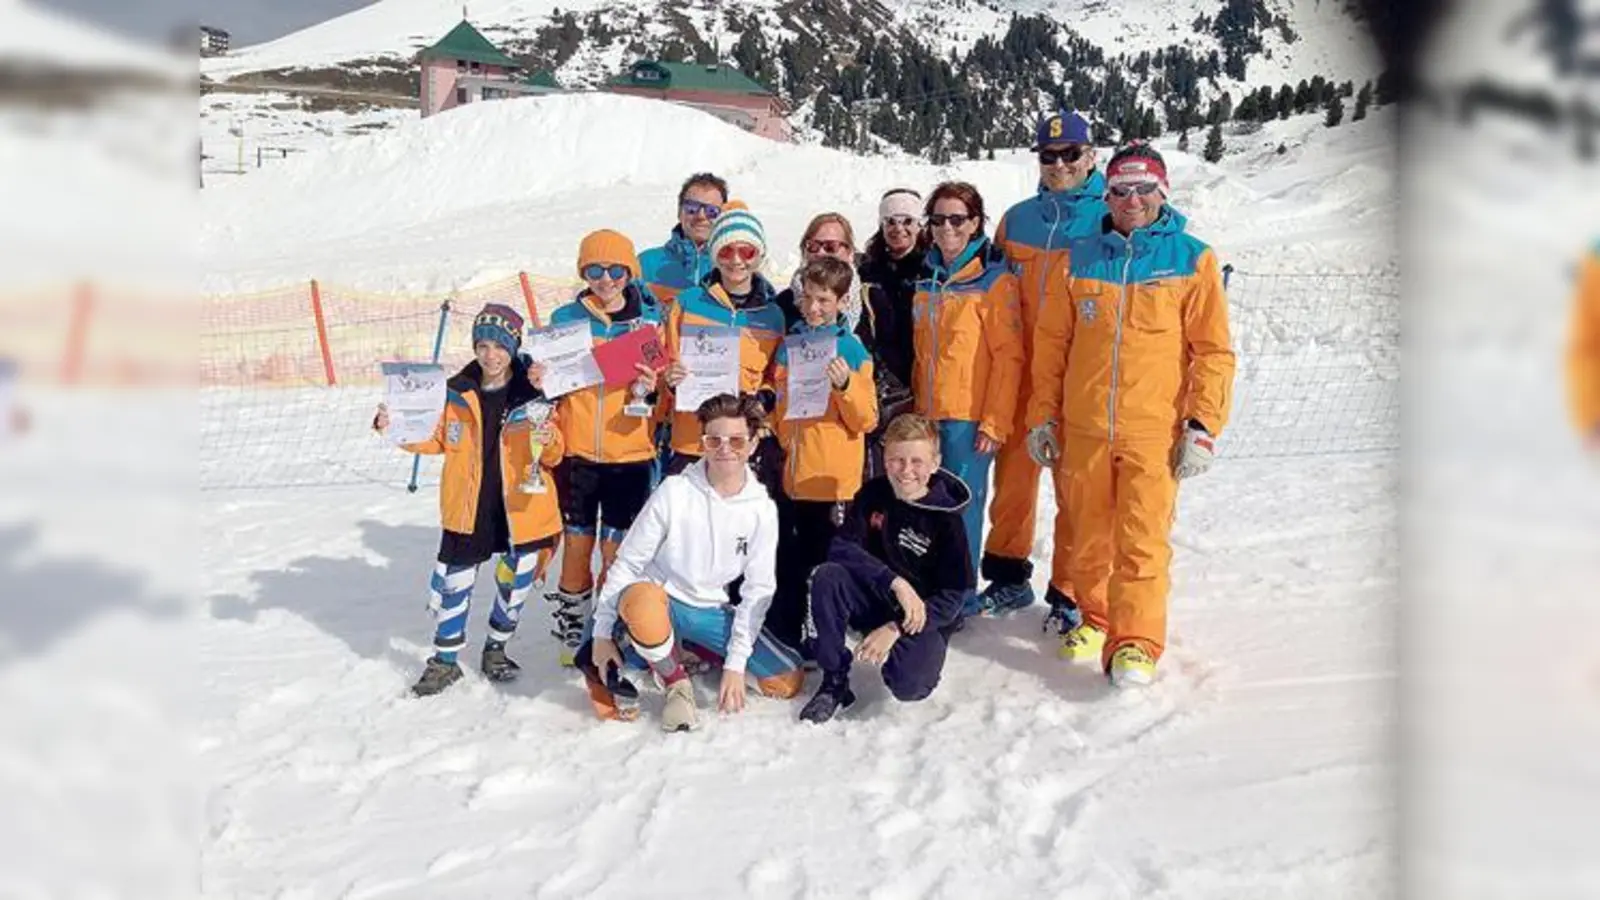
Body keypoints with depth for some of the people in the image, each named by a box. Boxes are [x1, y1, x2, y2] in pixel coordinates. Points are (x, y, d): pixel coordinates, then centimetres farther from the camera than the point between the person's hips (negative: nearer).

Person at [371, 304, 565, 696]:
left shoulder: (535, 393, -6)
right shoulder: (458, 392, 1)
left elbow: (555, 454, -3)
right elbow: (435, 438, 11)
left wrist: (550, 440, -24)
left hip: (521, 507, -1)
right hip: (468, 509, 2)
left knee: (516, 581, 12)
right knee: (453, 583, 7)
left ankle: (496, 648, 36)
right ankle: (444, 660, 25)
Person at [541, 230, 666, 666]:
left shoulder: (649, 320, 4)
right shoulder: (566, 318, 4)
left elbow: (665, 382, 11)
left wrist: (651, 388, -11)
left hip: (629, 454, 0)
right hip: (576, 450, 1)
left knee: (617, 552, 3)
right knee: (577, 545, 6)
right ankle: (571, 635, 22)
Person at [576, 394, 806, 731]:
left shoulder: (762, 509, -7)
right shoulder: (674, 492, -15)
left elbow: (758, 590, -5)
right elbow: (627, 562, -8)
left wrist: (735, 664, -11)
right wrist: (602, 633, -8)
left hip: (711, 612, 4)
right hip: (657, 601, -3)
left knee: (789, 680, -9)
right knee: (642, 600, -41)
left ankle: (696, 651, 13)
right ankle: (677, 682, -10)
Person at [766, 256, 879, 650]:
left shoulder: (852, 349, -4)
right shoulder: (789, 343, 9)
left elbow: (866, 420, -7)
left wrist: (846, 385, -22)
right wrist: (775, 442, 6)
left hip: (832, 479, -4)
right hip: (790, 474, 4)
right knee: (787, 565, 11)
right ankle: (782, 638, 24)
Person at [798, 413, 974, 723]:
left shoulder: (947, 519, -14)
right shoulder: (873, 494, -5)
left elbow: (954, 597, -13)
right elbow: (841, 547, -14)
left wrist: (896, 629, -24)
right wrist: (895, 582, -28)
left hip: (923, 617, -3)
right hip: (875, 601, 3)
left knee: (908, 686, -31)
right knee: (826, 577, -28)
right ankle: (834, 682, -13)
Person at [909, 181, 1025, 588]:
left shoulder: (995, 279, -6)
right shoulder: (926, 278, 13)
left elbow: (1009, 357, -9)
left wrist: (995, 422, -13)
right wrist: (915, 400, 12)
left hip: (969, 417, -6)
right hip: (927, 415, 6)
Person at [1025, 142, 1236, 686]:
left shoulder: (1191, 260, 2)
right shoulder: (1080, 259, 8)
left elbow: (1214, 350, 0)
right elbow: (1051, 342, 11)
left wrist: (1203, 426, -7)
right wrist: (1043, 415, 8)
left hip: (1154, 431, -3)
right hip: (1083, 428, 3)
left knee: (1143, 539, -8)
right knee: (1089, 534, 12)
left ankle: (1135, 642, -2)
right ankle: (1094, 616, 30)